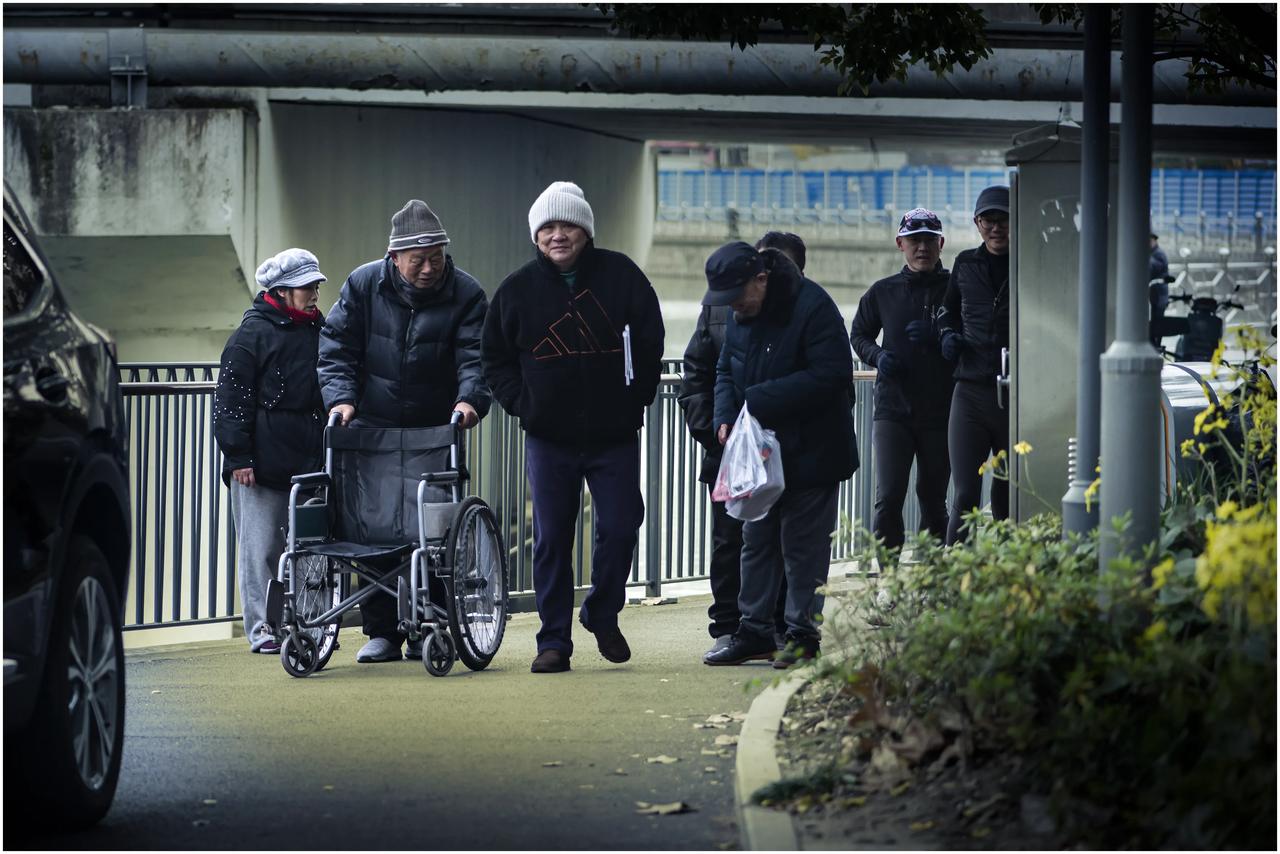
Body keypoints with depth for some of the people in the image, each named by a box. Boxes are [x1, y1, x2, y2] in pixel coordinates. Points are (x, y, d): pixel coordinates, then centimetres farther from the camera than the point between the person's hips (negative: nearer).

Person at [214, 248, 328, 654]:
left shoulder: (319, 332, 15)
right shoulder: (252, 333, -3)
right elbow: (231, 399, -6)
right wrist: (238, 457, -11)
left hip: (309, 460, 6)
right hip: (262, 464, -6)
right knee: (261, 546, -5)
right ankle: (262, 627, -2)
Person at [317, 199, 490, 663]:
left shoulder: (466, 294, -3)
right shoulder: (363, 285, 1)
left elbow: (475, 356, -12)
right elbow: (336, 348, 1)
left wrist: (469, 398, -32)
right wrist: (340, 397, -15)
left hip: (436, 431, -1)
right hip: (372, 429, 1)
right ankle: (382, 632, 5)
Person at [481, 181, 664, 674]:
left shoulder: (620, 276, 0)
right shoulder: (517, 290, 3)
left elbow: (649, 341, 7)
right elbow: (495, 357, 12)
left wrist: (636, 399, 1)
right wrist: (521, 404, 1)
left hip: (615, 435, 0)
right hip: (548, 439, 1)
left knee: (620, 528, -3)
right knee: (551, 540, 1)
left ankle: (602, 615, 22)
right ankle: (554, 641, 8)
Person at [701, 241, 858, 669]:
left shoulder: (812, 308, -18)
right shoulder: (739, 317, 7)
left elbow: (831, 375, -24)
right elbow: (726, 372, 18)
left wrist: (759, 401, -24)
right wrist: (725, 417, -3)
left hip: (810, 454, -8)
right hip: (761, 453, 8)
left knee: (803, 546, -3)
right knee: (757, 541, 11)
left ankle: (803, 635, 5)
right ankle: (754, 632, 18)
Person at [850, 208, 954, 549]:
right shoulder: (883, 292, 9)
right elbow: (858, 335, 21)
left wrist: (938, 338, -16)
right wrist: (878, 356, 1)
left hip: (940, 414, -1)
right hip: (893, 410, 1)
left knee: (933, 500, 8)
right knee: (888, 499, -10)